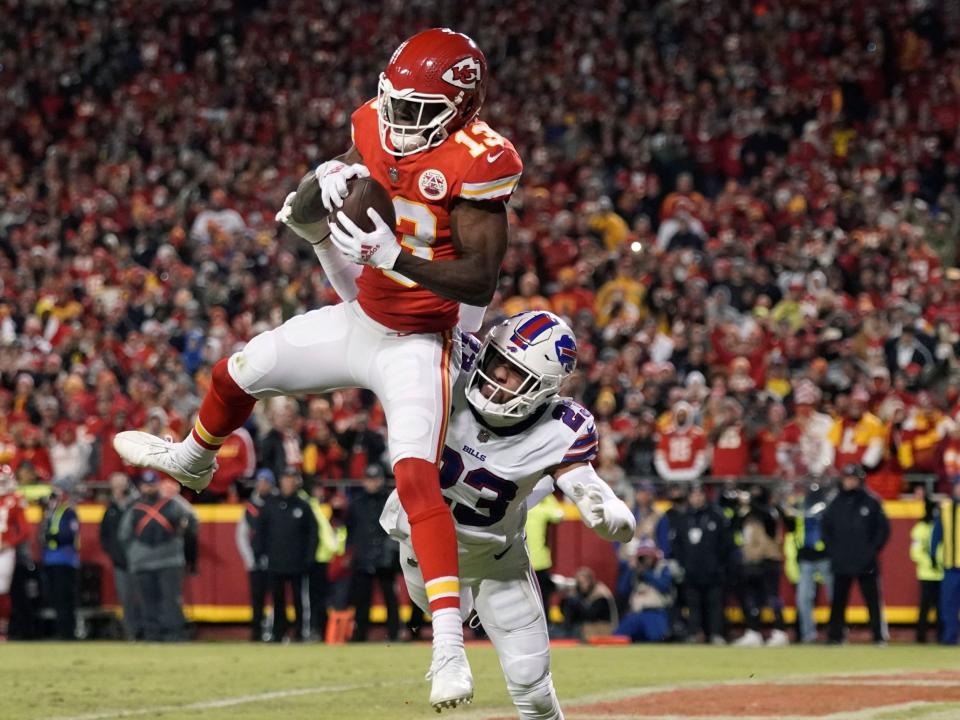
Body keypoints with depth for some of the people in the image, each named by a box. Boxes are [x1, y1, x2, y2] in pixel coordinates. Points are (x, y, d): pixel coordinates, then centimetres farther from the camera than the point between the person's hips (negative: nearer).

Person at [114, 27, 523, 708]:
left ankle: (449, 645, -29)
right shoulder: (377, 127, -4)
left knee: (417, 478, -25)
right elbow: (318, 222, 10)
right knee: (237, 375, 22)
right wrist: (327, 184, -15)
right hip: (359, 320, 8)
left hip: (418, 345, -8)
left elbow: (481, 281, -29)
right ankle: (193, 461, 58)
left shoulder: (479, 161, -25)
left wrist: (393, 254, -39)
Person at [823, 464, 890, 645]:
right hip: (841, 563, 2)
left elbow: (883, 528, 2)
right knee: (838, 601, 2)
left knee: (873, 601, -1)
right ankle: (835, 636, 7)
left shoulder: (872, 502, 0)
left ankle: (879, 636, 4)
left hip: (866, 563, -2)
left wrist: (872, 550, -6)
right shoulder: (835, 504, 8)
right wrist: (832, 550, 4)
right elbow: (826, 529, 16)